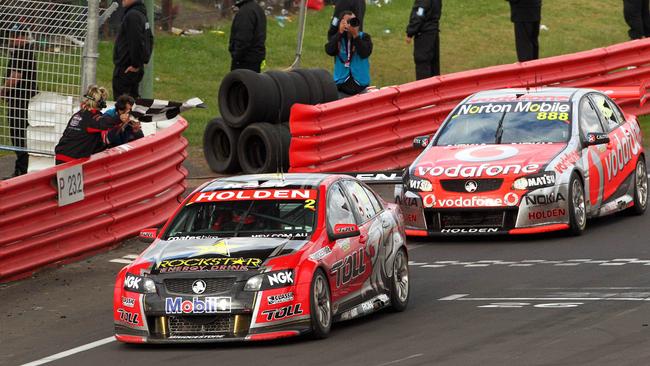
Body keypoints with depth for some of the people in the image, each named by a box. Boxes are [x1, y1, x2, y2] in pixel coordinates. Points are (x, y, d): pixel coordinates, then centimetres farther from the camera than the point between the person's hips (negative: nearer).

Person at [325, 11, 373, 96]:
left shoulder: (364, 37, -1)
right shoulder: (337, 38, 3)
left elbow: (365, 53, -18)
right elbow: (329, 51, -16)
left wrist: (355, 35, -25)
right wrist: (340, 33, -18)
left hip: (360, 82, -1)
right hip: (341, 82, 1)